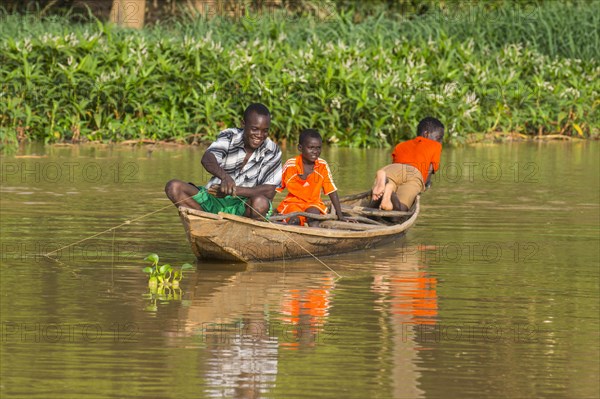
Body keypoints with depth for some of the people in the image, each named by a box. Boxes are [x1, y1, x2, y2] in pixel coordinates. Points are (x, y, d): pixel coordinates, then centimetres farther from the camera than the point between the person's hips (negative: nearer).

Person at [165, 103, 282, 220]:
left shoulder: (272, 152, -4)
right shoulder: (229, 137, -3)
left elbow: (269, 192, -14)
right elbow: (207, 159, -23)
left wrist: (232, 191, -27)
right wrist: (224, 176, -47)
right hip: (213, 201, 3)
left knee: (261, 203, -37)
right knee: (174, 187, -18)